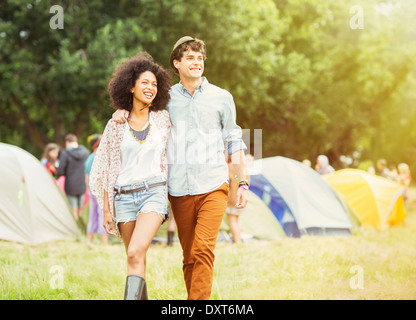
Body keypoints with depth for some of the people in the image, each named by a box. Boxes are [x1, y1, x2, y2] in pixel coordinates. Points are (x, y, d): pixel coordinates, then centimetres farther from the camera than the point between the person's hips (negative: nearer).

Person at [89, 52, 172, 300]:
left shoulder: (163, 119, 6)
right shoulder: (116, 124, 5)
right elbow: (106, 168, 7)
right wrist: (106, 208, 3)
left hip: (153, 193, -2)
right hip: (124, 196, 2)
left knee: (135, 253, -20)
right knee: (136, 258, 7)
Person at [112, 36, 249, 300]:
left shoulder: (221, 98, 8)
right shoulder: (167, 97, 10)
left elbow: (234, 142, 13)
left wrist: (243, 182, 10)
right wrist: (123, 110, 4)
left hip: (213, 186, -2)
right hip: (180, 189, 2)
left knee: (203, 249, -17)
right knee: (189, 256, 7)